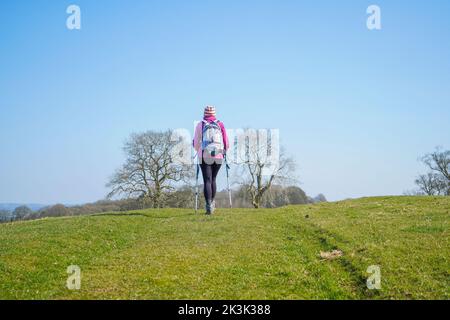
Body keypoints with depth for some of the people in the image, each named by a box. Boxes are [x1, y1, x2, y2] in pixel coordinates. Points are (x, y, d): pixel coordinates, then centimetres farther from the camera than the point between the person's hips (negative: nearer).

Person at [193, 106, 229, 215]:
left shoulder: (200, 125, 1)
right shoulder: (220, 125, 4)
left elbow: (196, 143, 2)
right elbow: (226, 143, 3)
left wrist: (199, 151, 21)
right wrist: (224, 151, 22)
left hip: (205, 157, -2)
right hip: (218, 157, 2)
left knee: (207, 181, -2)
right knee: (213, 179, 19)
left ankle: (209, 205, -13)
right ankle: (212, 202, 27)